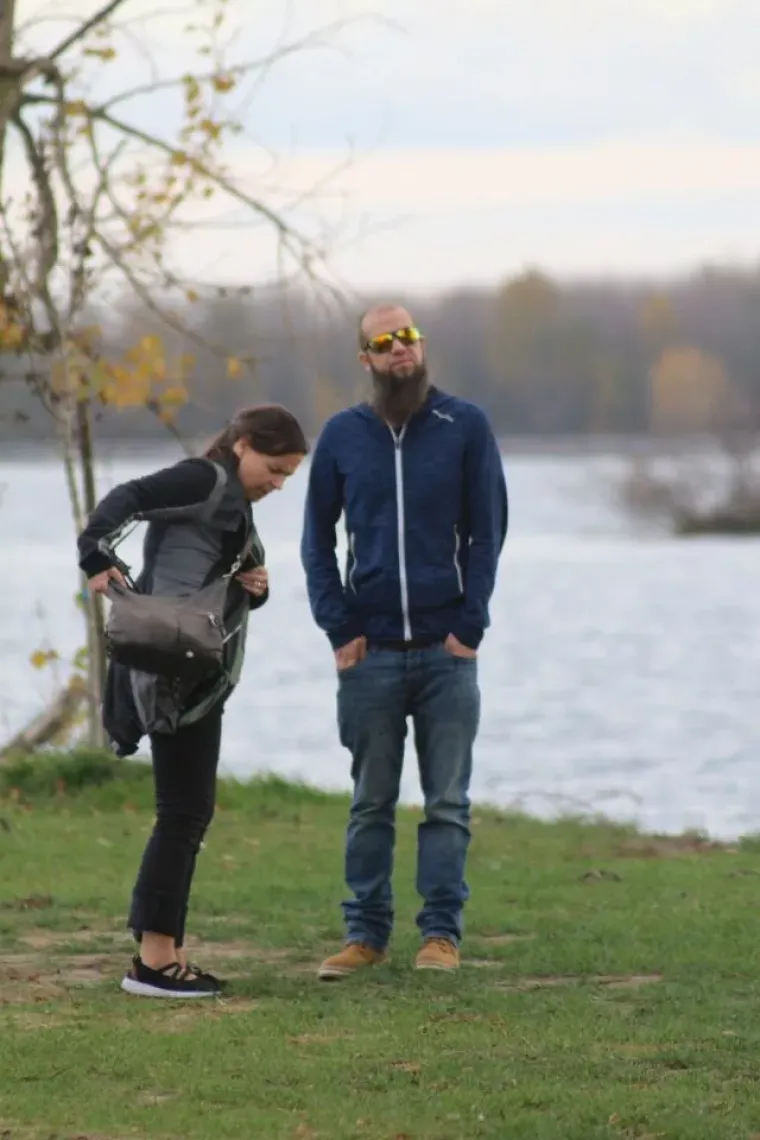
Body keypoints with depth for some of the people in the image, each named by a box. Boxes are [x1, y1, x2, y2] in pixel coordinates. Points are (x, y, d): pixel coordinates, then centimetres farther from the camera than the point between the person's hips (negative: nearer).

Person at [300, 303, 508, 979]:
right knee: (371, 804, 5)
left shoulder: (465, 426, 2)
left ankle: (442, 932, 7)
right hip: (370, 653, 1)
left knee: (448, 803, 2)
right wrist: (339, 630, -1)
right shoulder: (342, 436, 6)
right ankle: (366, 934, 10)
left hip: (448, 650, -1)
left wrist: (470, 626, -6)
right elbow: (317, 540, 9)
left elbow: (488, 531, 2)